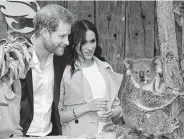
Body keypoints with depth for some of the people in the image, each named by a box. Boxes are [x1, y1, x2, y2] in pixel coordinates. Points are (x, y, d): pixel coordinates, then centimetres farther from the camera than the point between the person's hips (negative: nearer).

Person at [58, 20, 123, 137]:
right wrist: (87, 107, -12)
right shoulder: (65, 72, -4)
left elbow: (117, 107, 18)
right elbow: (56, 116, -7)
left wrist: (111, 114, -2)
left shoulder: (106, 69, 10)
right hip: (77, 135, -4)